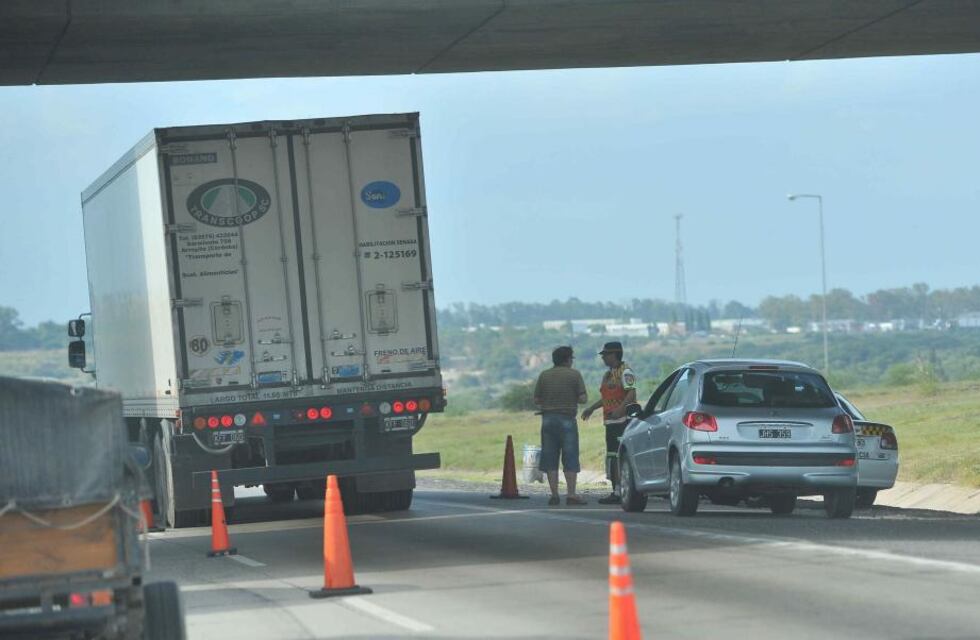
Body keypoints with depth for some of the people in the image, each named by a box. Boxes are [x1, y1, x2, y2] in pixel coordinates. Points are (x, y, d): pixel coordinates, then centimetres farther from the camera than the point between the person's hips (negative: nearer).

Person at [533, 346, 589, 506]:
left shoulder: (544, 375, 6)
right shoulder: (574, 375, -2)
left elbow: (536, 400, 5)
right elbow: (583, 399, -7)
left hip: (548, 419, 3)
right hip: (567, 419, -3)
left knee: (550, 458, 5)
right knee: (570, 458, 0)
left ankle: (554, 495, 1)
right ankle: (571, 495, -6)